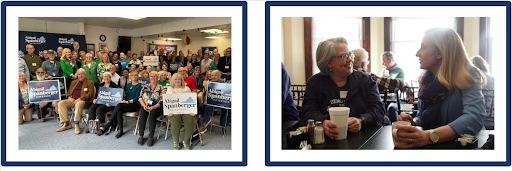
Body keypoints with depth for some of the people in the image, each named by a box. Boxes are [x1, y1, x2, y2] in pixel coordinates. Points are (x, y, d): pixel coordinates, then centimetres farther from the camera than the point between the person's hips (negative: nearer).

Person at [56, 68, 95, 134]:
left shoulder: (90, 82, 5)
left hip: (83, 101, -6)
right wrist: (69, 98, -2)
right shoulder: (74, 82, 24)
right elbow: (68, 92, 23)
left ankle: (76, 124, -29)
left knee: (79, 104, -39)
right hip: (73, 100, 6)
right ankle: (67, 124, -15)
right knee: (61, 103, -19)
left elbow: (90, 94, -7)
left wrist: (79, 99, -17)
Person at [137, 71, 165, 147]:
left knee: (152, 115, -34)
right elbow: (140, 97, 9)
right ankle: (140, 136, -17)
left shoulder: (161, 88, 6)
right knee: (142, 115, -30)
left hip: (156, 108, -2)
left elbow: (162, 101, -4)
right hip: (145, 106, 2)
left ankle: (151, 137, -23)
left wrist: (153, 107, -17)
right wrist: (144, 105, -11)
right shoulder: (145, 87, 17)